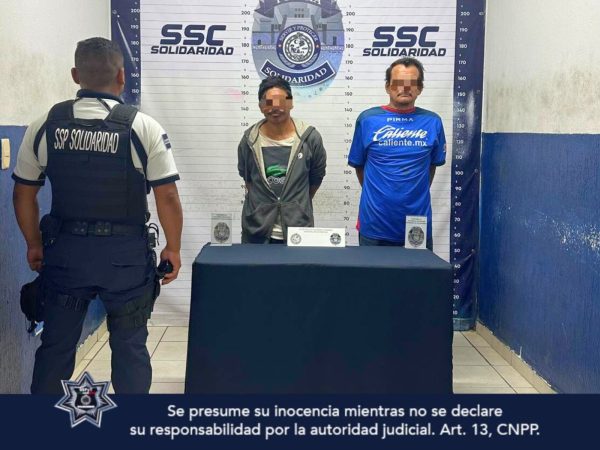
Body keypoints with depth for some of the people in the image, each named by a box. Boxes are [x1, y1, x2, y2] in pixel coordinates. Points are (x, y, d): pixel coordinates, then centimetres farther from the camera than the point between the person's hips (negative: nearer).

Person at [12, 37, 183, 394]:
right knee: (129, 345, 11)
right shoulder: (143, 127, -9)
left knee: (55, 345, 14)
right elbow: (167, 196, -9)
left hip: (65, 250, 3)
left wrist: (35, 244, 18)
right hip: (126, 254, -2)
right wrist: (173, 248, 3)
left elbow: (24, 193, 6)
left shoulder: (45, 126, 0)